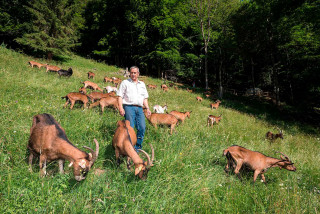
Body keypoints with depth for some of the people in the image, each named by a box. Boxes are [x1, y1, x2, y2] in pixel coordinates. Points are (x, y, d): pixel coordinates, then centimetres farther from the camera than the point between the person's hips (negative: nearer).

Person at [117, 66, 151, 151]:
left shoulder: (142, 84, 25)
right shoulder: (125, 82, 11)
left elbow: (145, 98, 25)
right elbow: (120, 96, 4)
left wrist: (147, 108, 12)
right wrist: (120, 108, -9)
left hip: (139, 108, 4)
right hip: (129, 107, -4)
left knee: (142, 128, -6)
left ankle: (137, 147, 6)